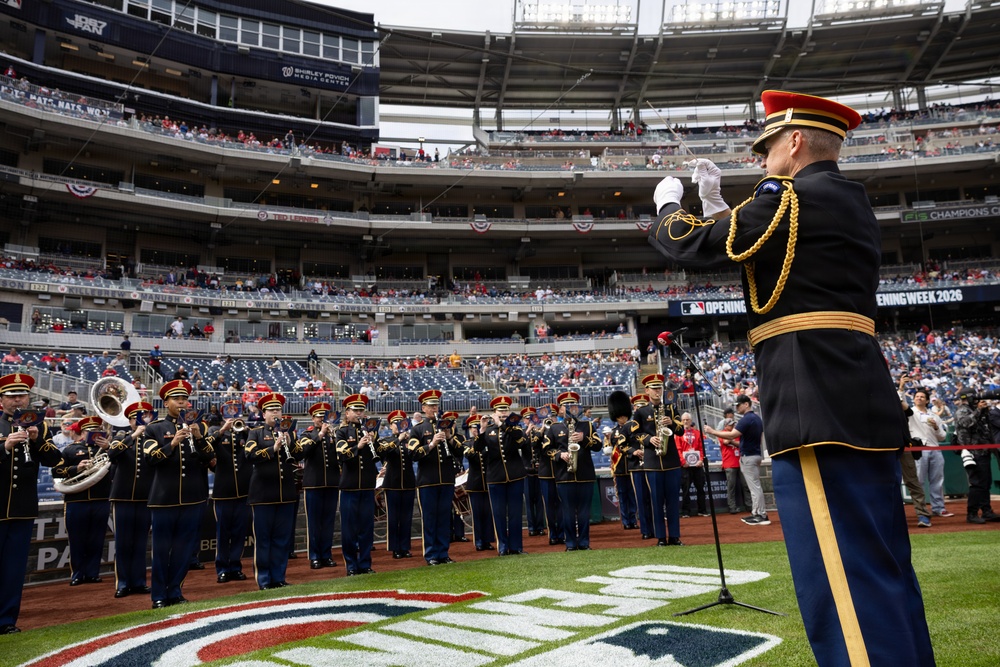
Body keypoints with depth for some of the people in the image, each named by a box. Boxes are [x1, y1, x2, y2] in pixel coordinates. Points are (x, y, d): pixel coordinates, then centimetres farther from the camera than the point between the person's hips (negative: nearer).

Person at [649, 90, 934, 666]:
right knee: (882, 570, 17)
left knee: (843, 580, -8)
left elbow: (689, 244, -4)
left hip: (819, 410, -10)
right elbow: (770, 260, 29)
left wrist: (669, 203, 17)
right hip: (867, 406, 10)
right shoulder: (852, 205, 20)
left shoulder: (793, 198, -9)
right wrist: (716, 203, 30)